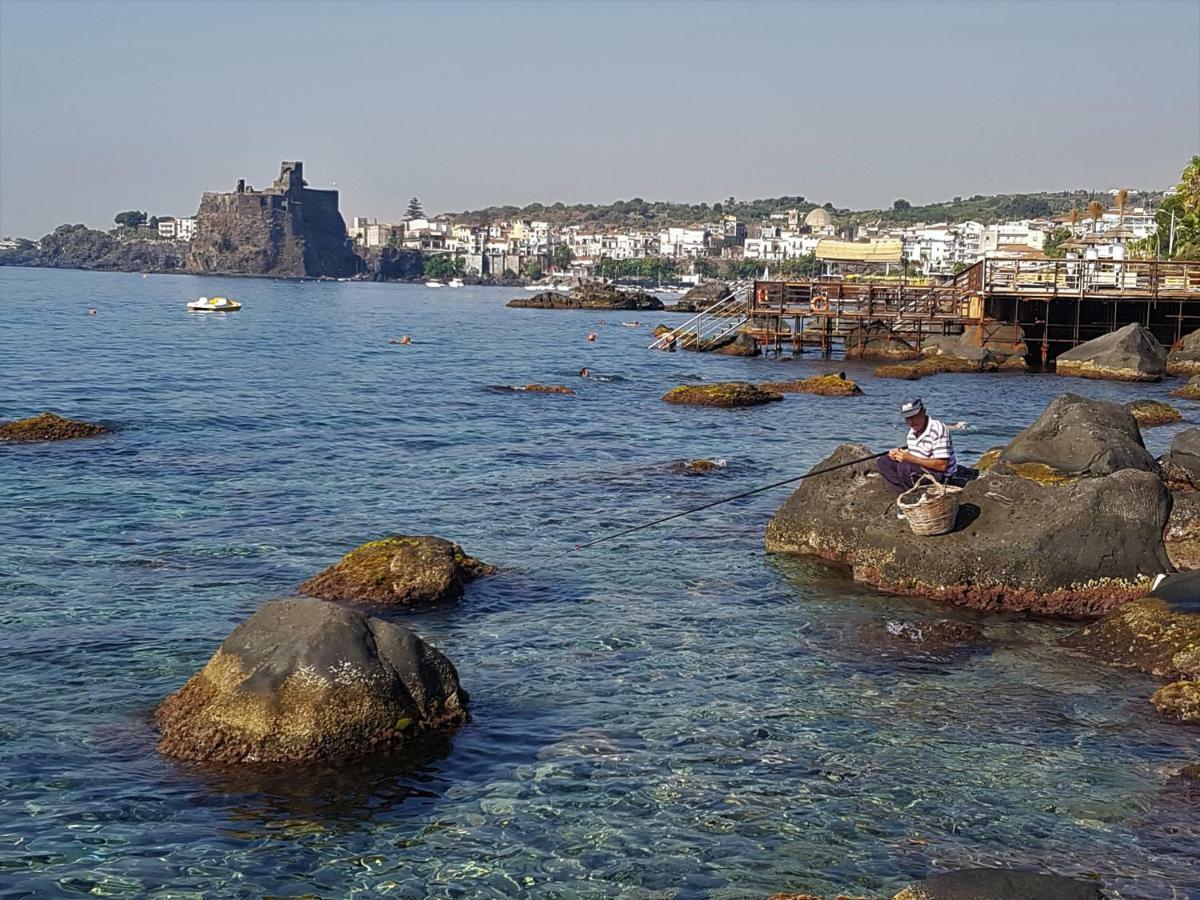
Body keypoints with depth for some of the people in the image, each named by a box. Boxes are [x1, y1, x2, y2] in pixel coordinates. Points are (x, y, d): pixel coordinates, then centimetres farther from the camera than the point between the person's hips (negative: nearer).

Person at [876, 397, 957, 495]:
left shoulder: (938, 429, -22)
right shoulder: (913, 430, 6)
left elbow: (942, 465, -27)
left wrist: (910, 458, -28)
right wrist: (898, 453, -7)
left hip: (941, 475, -9)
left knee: (905, 467, -32)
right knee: (882, 462, 3)